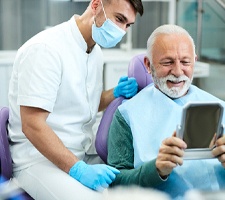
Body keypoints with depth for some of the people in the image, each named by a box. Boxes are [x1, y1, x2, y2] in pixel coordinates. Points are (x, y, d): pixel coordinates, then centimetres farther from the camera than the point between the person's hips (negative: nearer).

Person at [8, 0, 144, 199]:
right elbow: (33, 125, -22)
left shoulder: (95, 50, 9)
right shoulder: (45, 48, -18)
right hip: (40, 159, -8)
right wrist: (78, 169, -27)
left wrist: (116, 94, 4)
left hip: (85, 154, 8)